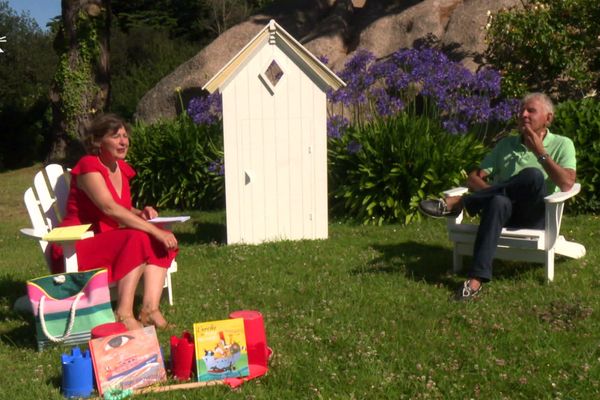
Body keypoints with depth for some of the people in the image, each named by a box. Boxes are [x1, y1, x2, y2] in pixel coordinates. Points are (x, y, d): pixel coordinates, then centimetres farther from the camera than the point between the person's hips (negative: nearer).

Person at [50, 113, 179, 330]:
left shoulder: (121, 168, 11)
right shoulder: (89, 166, -15)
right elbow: (110, 208, -28)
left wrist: (141, 213, -1)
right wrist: (154, 230, -32)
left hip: (108, 242, 8)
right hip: (76, 249, -8)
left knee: (161, 241, -11)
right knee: (138, 238, -31)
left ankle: (150, 309, -22)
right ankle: (123, 314, -31)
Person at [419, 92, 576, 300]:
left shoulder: (562, 145, 9)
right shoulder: (507, 144, 19)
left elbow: (567, 184, -9)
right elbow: (474, 177, 12)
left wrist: (540, 152, -9)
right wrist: (495, 192, -8)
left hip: (535, 215, -2)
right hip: (504, 210, 2)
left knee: (534, 176, -34)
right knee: (498, 202, -37)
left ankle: (460, 202, -29)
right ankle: (476, 278, -47)